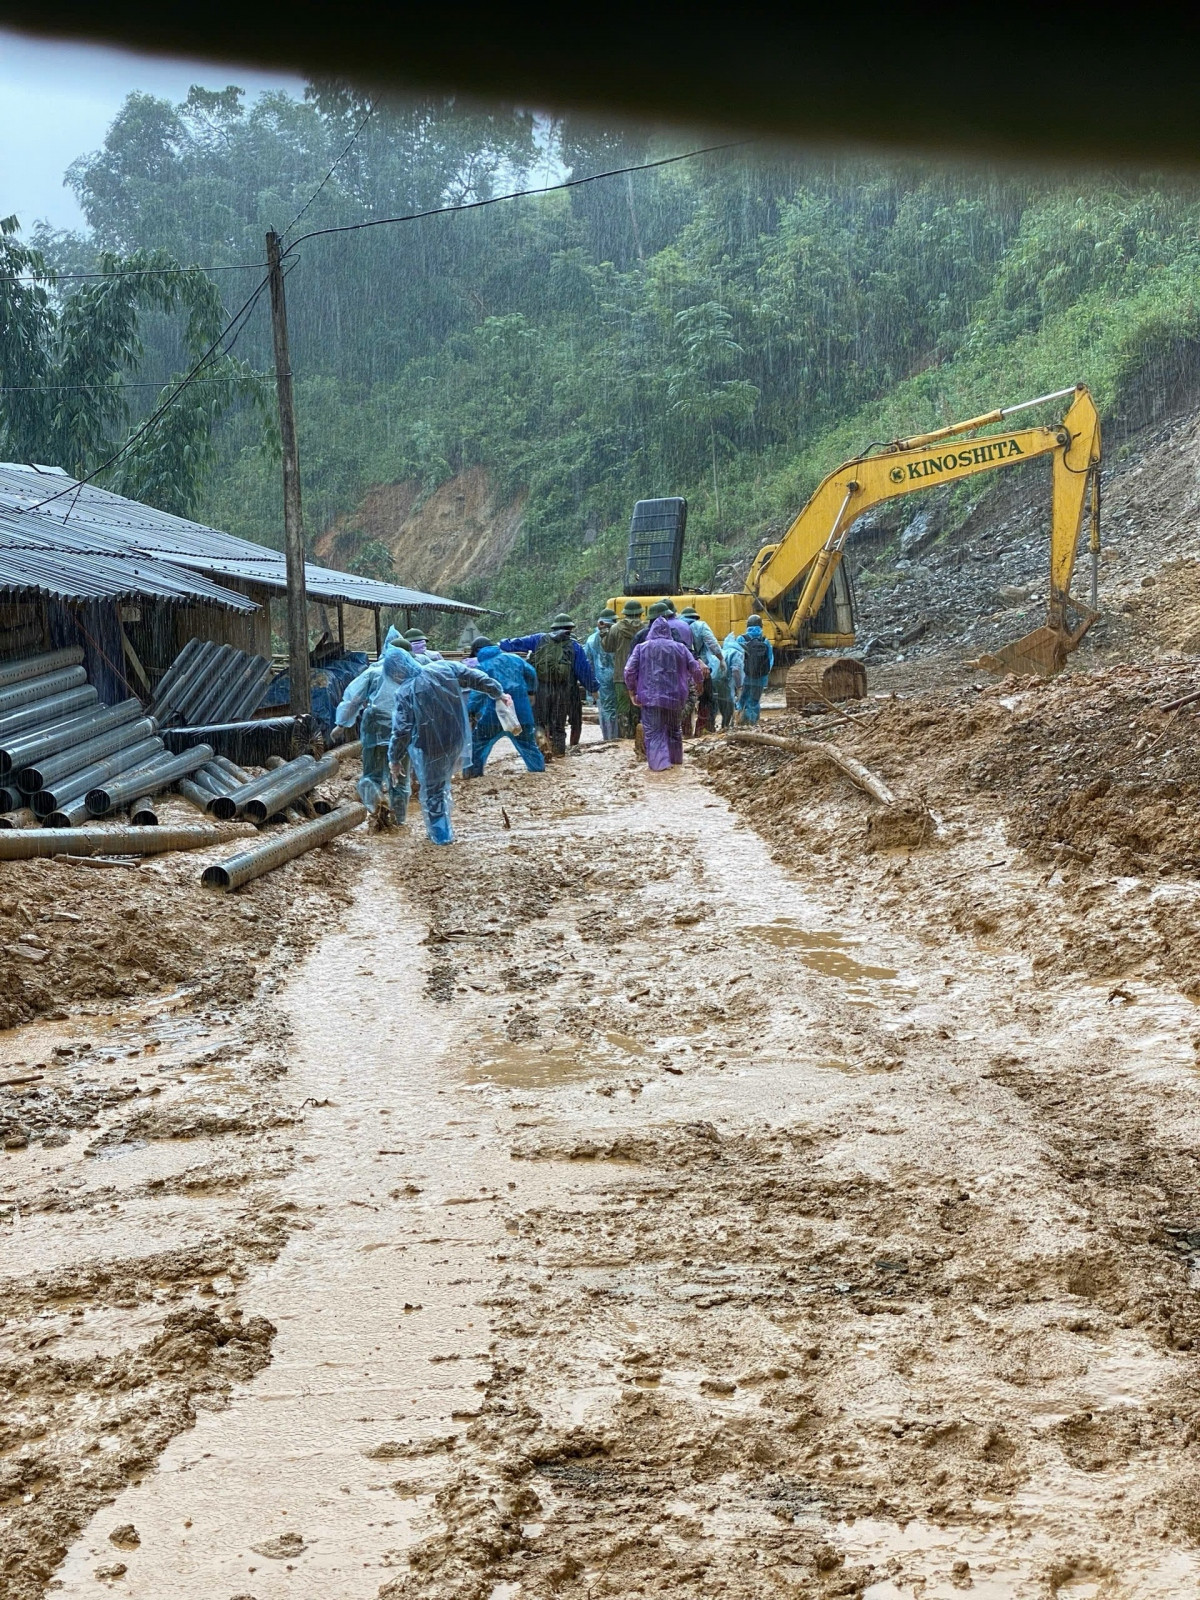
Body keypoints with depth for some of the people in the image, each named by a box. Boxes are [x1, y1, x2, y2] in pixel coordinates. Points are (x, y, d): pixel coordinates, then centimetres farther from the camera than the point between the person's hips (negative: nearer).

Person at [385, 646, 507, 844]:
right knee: (443, 785, 27)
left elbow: (401, 731, -18)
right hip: (456, 741, 5)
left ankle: (441, 835, 22)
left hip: (428, 749, -5)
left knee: (431, 792, 14)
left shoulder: (405, 692, -20)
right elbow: (477, 678, 2)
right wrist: (498, 693, 18)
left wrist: (394, 759, -5)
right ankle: (444, 831, 35)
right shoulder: (445, 668, -8)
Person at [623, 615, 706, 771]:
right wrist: (698, 683, 27)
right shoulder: (680, 648, 5)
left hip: (650, 698, -3)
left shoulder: (641, 647, 1)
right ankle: (675, 759, 31)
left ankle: (658, 763, -14)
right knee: (674, 729, 20)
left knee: (653, 731, -2)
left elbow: (629, 671, -4)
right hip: (675, 698, 3)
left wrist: (632, 691, 8)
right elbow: (696, 669, 7)